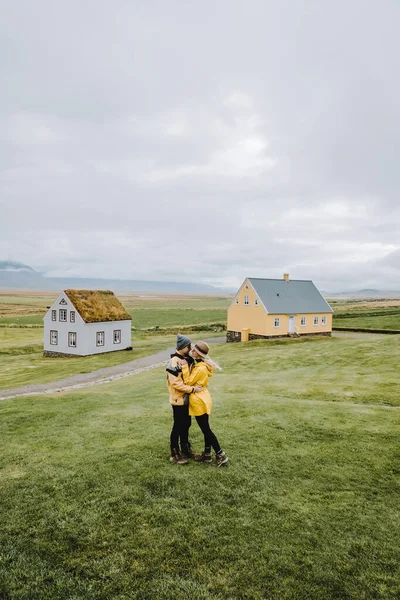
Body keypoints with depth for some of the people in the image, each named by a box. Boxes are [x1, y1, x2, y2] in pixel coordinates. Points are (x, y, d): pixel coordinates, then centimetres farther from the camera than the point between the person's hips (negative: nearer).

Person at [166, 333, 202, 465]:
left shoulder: (187, 359, 7)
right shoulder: (174, 362, -21)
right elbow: (176, 383, -26)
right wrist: (192, 389, -24)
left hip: (187, 399, 8)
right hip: (178, 400, -8)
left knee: (186, 425, 18)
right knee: (178, 426, 2)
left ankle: (185, 450, 33)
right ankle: (175, 454, 15)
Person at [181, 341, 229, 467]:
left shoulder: (200, 368, -25)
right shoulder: (199, 364, 6)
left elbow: (188, 382, -19)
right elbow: (193, 381, 9)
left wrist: (185, 367, -18)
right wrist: (187, 366, 0)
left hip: (199, 401, -10)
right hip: (201, 400, 10)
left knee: (206, 429, -1)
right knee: (205, 429, 16)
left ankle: (221, 456, 7)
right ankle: (207, 455, 26)